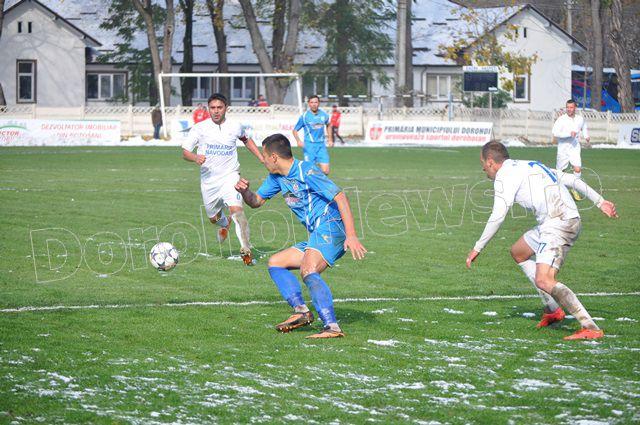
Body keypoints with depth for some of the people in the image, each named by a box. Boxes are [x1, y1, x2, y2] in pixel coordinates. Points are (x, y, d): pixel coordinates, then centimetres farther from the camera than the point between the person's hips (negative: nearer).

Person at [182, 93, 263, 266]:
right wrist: (196, 158, -25)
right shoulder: (199, 128, -5)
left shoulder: (235, 127, 0)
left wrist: (262, 159, 17)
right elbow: (185, 152, -3)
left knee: (236, 208, -26)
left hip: (230, 176, -2)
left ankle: (246, 250, -23)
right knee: (213, 217, 17)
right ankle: (225, 224, 56)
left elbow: (246, 140, 23)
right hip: (208, 180, 2)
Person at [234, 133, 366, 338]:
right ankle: (301, 310, -4)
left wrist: (351, 236, -27)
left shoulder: (307, 172, -13)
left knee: (308, 271, -31)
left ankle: (332, 327, -40)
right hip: (316, 237, 11)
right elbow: (256, 201, 26)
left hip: (330, 228, -11)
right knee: (275, 263, 14)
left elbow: (340, 197, -19)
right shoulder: (277, 177, 15)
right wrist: (244, 191, 0)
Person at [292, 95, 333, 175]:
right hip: (309, 145, -3)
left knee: (325, 171, -6)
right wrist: (298, 141, -18)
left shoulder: (324, 115, 5)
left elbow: (328, 125, 27)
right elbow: (295, 130, 0)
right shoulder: (304, 116, -6)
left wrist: (330, 139, 21)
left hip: (321, 145, 3)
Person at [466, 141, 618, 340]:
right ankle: (552, 309, 22)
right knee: (518, 253, 25)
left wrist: (477, 248, -3)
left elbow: (498, 216, -10)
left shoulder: (505, 175, -3)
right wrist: (600, 201, 20)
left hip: (557, 224, -10)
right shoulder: (531, 166, 24)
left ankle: (591, 328, -26)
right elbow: (570, 179, 21)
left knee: (544, 281, -19)